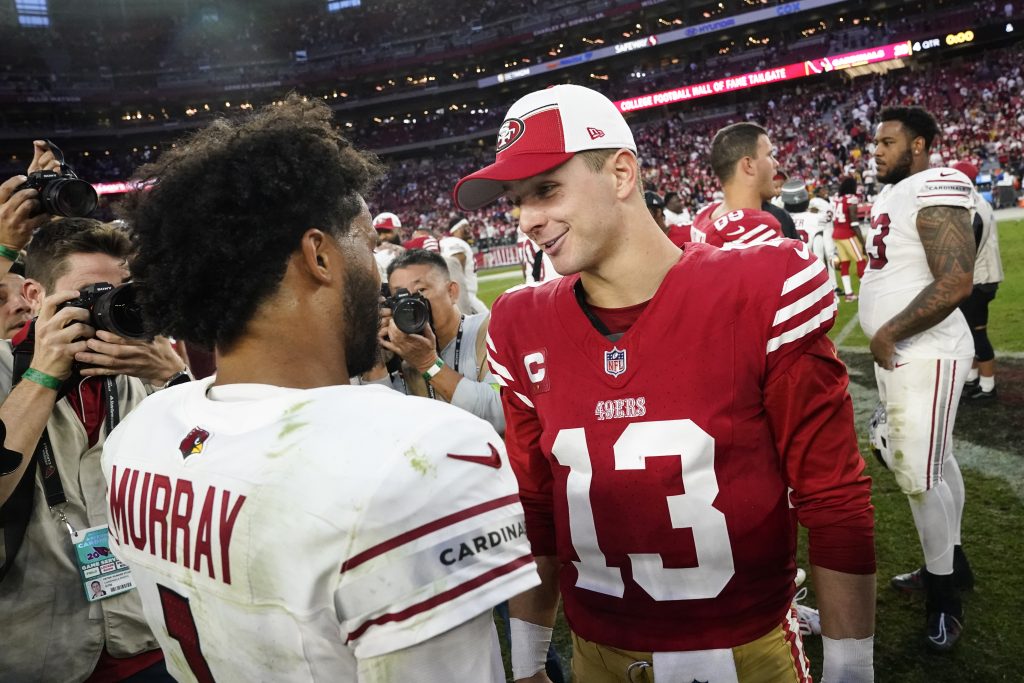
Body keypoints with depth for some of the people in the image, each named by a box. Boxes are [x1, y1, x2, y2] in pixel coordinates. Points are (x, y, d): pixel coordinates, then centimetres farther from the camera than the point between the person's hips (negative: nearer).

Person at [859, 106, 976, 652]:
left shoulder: (934, 192, -17)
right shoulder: (890, 193, 13)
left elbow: (955, 283, -27)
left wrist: (889, 334, -19)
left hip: (924, 354, -10)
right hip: (898, 353, 10)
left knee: (920, 474, -4)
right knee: (933, 461, 19)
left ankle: (944, 593, 13)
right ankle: (950, 562, 35)